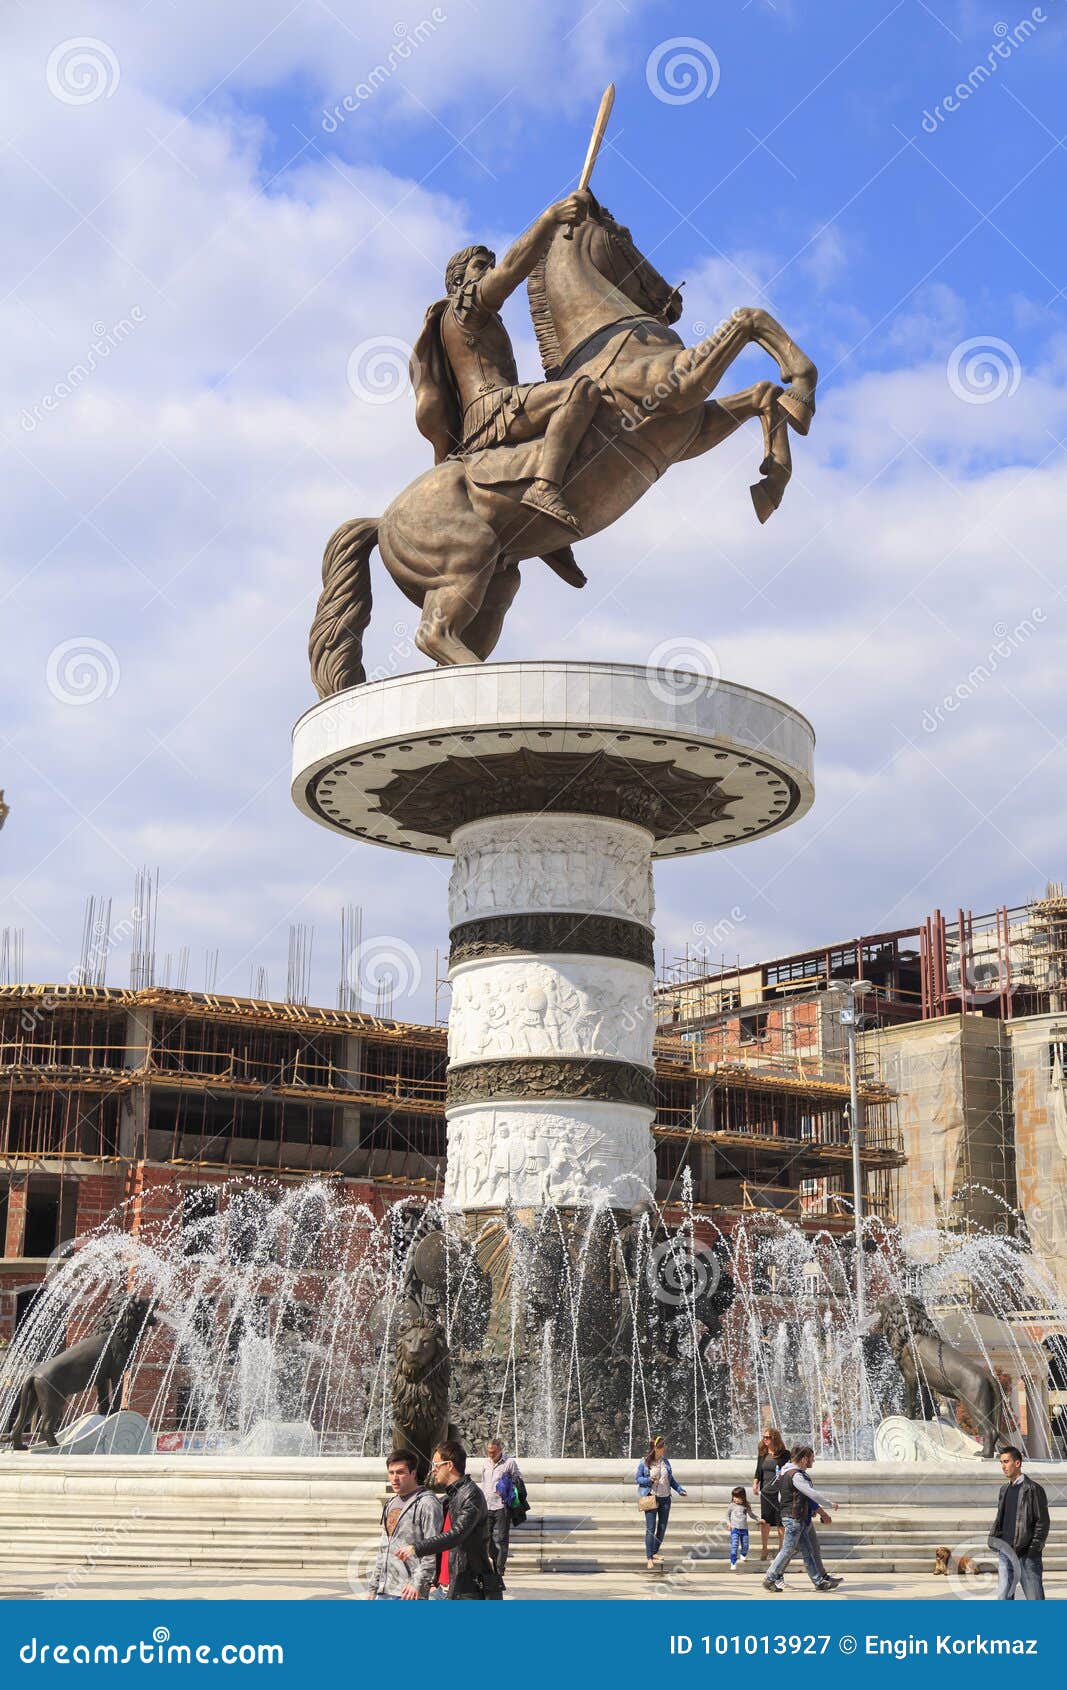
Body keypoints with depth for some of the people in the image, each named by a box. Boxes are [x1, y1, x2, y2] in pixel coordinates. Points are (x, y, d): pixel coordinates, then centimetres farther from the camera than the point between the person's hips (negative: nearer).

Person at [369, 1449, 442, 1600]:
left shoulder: (427, 1503, -8)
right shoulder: (390, 1504, 19)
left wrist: (418, 1583, -20)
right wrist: (374, 1587, 20)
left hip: (409, 1592, -8)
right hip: (384, 1592, 8)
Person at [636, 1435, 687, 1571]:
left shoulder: (665, 1461, 7)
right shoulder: (644, 1462, -7)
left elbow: (671, 1478, 16)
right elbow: (638, 1478, -2)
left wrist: (679, 1489, 6)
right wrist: (649, 1480, -20)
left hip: (665, 1498, 5)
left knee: (662, 1527, 10)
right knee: (651, 1528, -6)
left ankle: (655, 1552, 25)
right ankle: (649, 1559, -3)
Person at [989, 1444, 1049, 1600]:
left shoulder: (1033, 1489, -6)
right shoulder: (1004, 1489, 15)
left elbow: (1042, 1522, -8)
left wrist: (1034, 1549, -13)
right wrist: (993, 1538, 8)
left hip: (1026, 1553, -6)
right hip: (1005, 1551, 6)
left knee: (1034, 1597, 3)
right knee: (1004, 1595, -1)